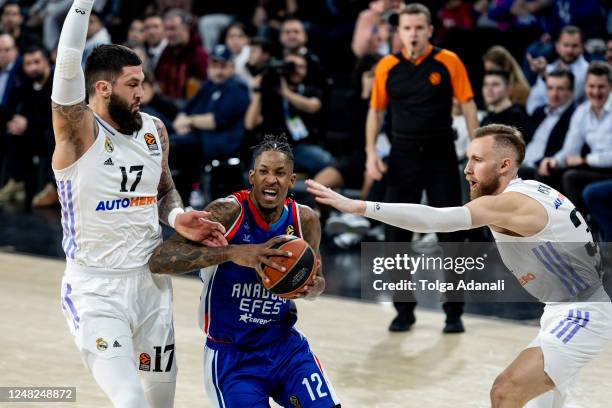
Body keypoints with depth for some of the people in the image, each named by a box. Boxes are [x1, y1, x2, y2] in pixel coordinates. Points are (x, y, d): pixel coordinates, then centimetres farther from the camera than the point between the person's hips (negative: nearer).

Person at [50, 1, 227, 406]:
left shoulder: (155, 130, 5)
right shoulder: (78, 129, -13)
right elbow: (69, 64, -30)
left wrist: (178, 217, -3)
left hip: (152, 282, 6)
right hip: (95, 290, -6)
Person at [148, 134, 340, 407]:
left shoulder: (305, 221, -3)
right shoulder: (228, 213, -18)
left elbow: (317, 280, 16)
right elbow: (159, 261, -30)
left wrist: (310, 289, -10)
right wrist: (234, 252, -39)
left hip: (285, 346, 4)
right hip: (231, 354, -4)